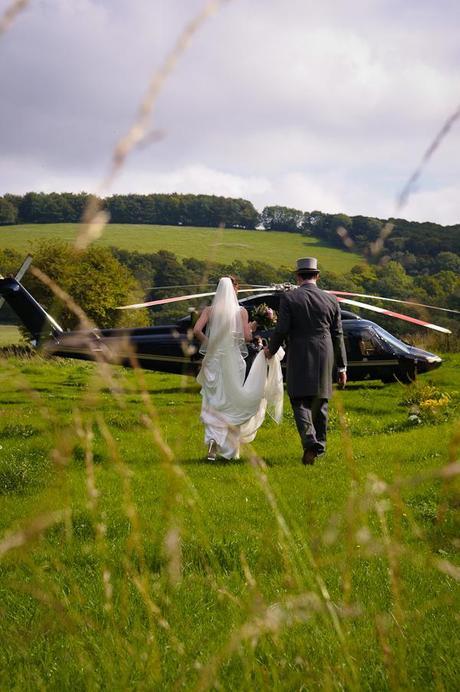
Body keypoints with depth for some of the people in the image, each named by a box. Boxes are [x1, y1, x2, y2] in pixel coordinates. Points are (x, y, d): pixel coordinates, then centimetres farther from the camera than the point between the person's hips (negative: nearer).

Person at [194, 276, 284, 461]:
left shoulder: (209, 310, 0)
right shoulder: (241, 312, -3)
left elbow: (197, 330, -11)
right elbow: (247, 337, -7)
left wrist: (208, 343, 4)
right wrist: (251, 329, 14)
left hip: (214, 360, 1)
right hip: (233, 360, -1)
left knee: (213, 404, 7)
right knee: (233, 403, 11)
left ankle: (213, 439, -17)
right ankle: (232, 449, 16)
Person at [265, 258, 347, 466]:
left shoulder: (289, 298, -5)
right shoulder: (331, 300, 5)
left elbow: (282, 329, -9)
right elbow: (338, 335, 8)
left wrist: (271, 349, 11)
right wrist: (342, 367, 14)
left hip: (299, 357, -3)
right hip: (325, 357, 3)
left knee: (300, 401, -1)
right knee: (320, 401, 15)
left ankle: (310, 442, -21)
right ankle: (319, 445, 23)